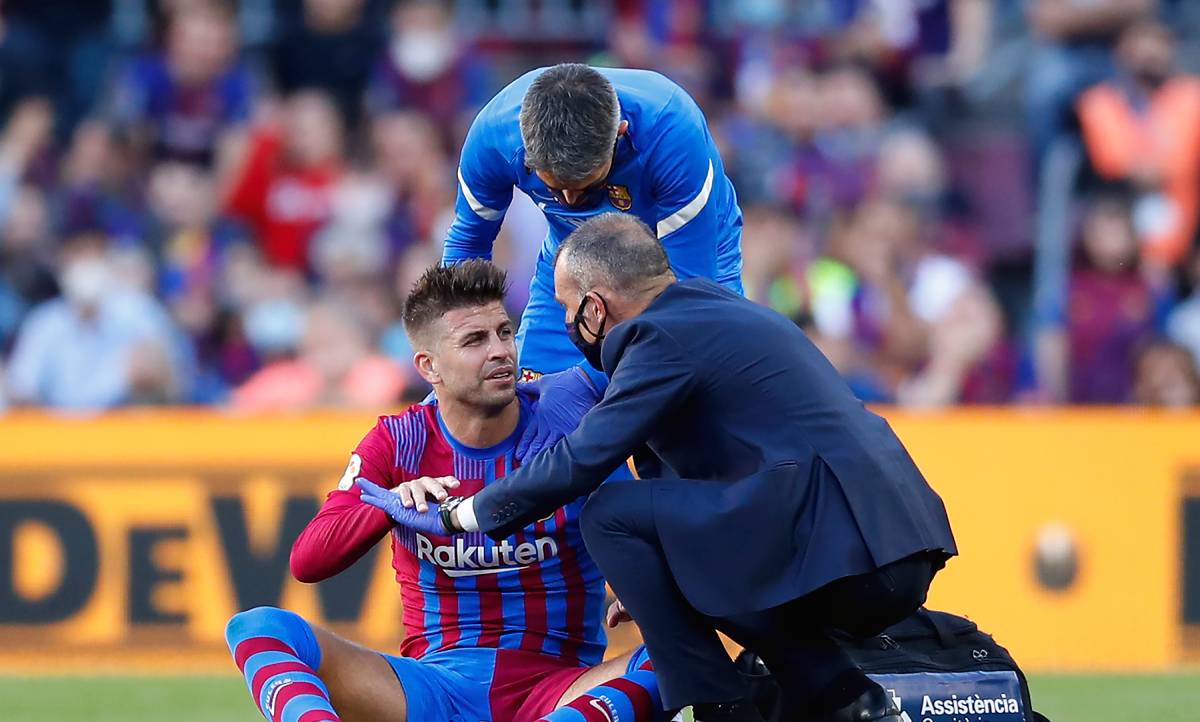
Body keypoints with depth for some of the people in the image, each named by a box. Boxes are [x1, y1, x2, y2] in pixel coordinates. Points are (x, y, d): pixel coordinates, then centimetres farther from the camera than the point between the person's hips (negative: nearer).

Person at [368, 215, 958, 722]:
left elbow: (578, 464, -6)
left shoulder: (666, 335, -5)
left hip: (838, 551, -10)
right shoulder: (720, 309, 24)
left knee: (611, 514, -4)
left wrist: (460, 514, 6)